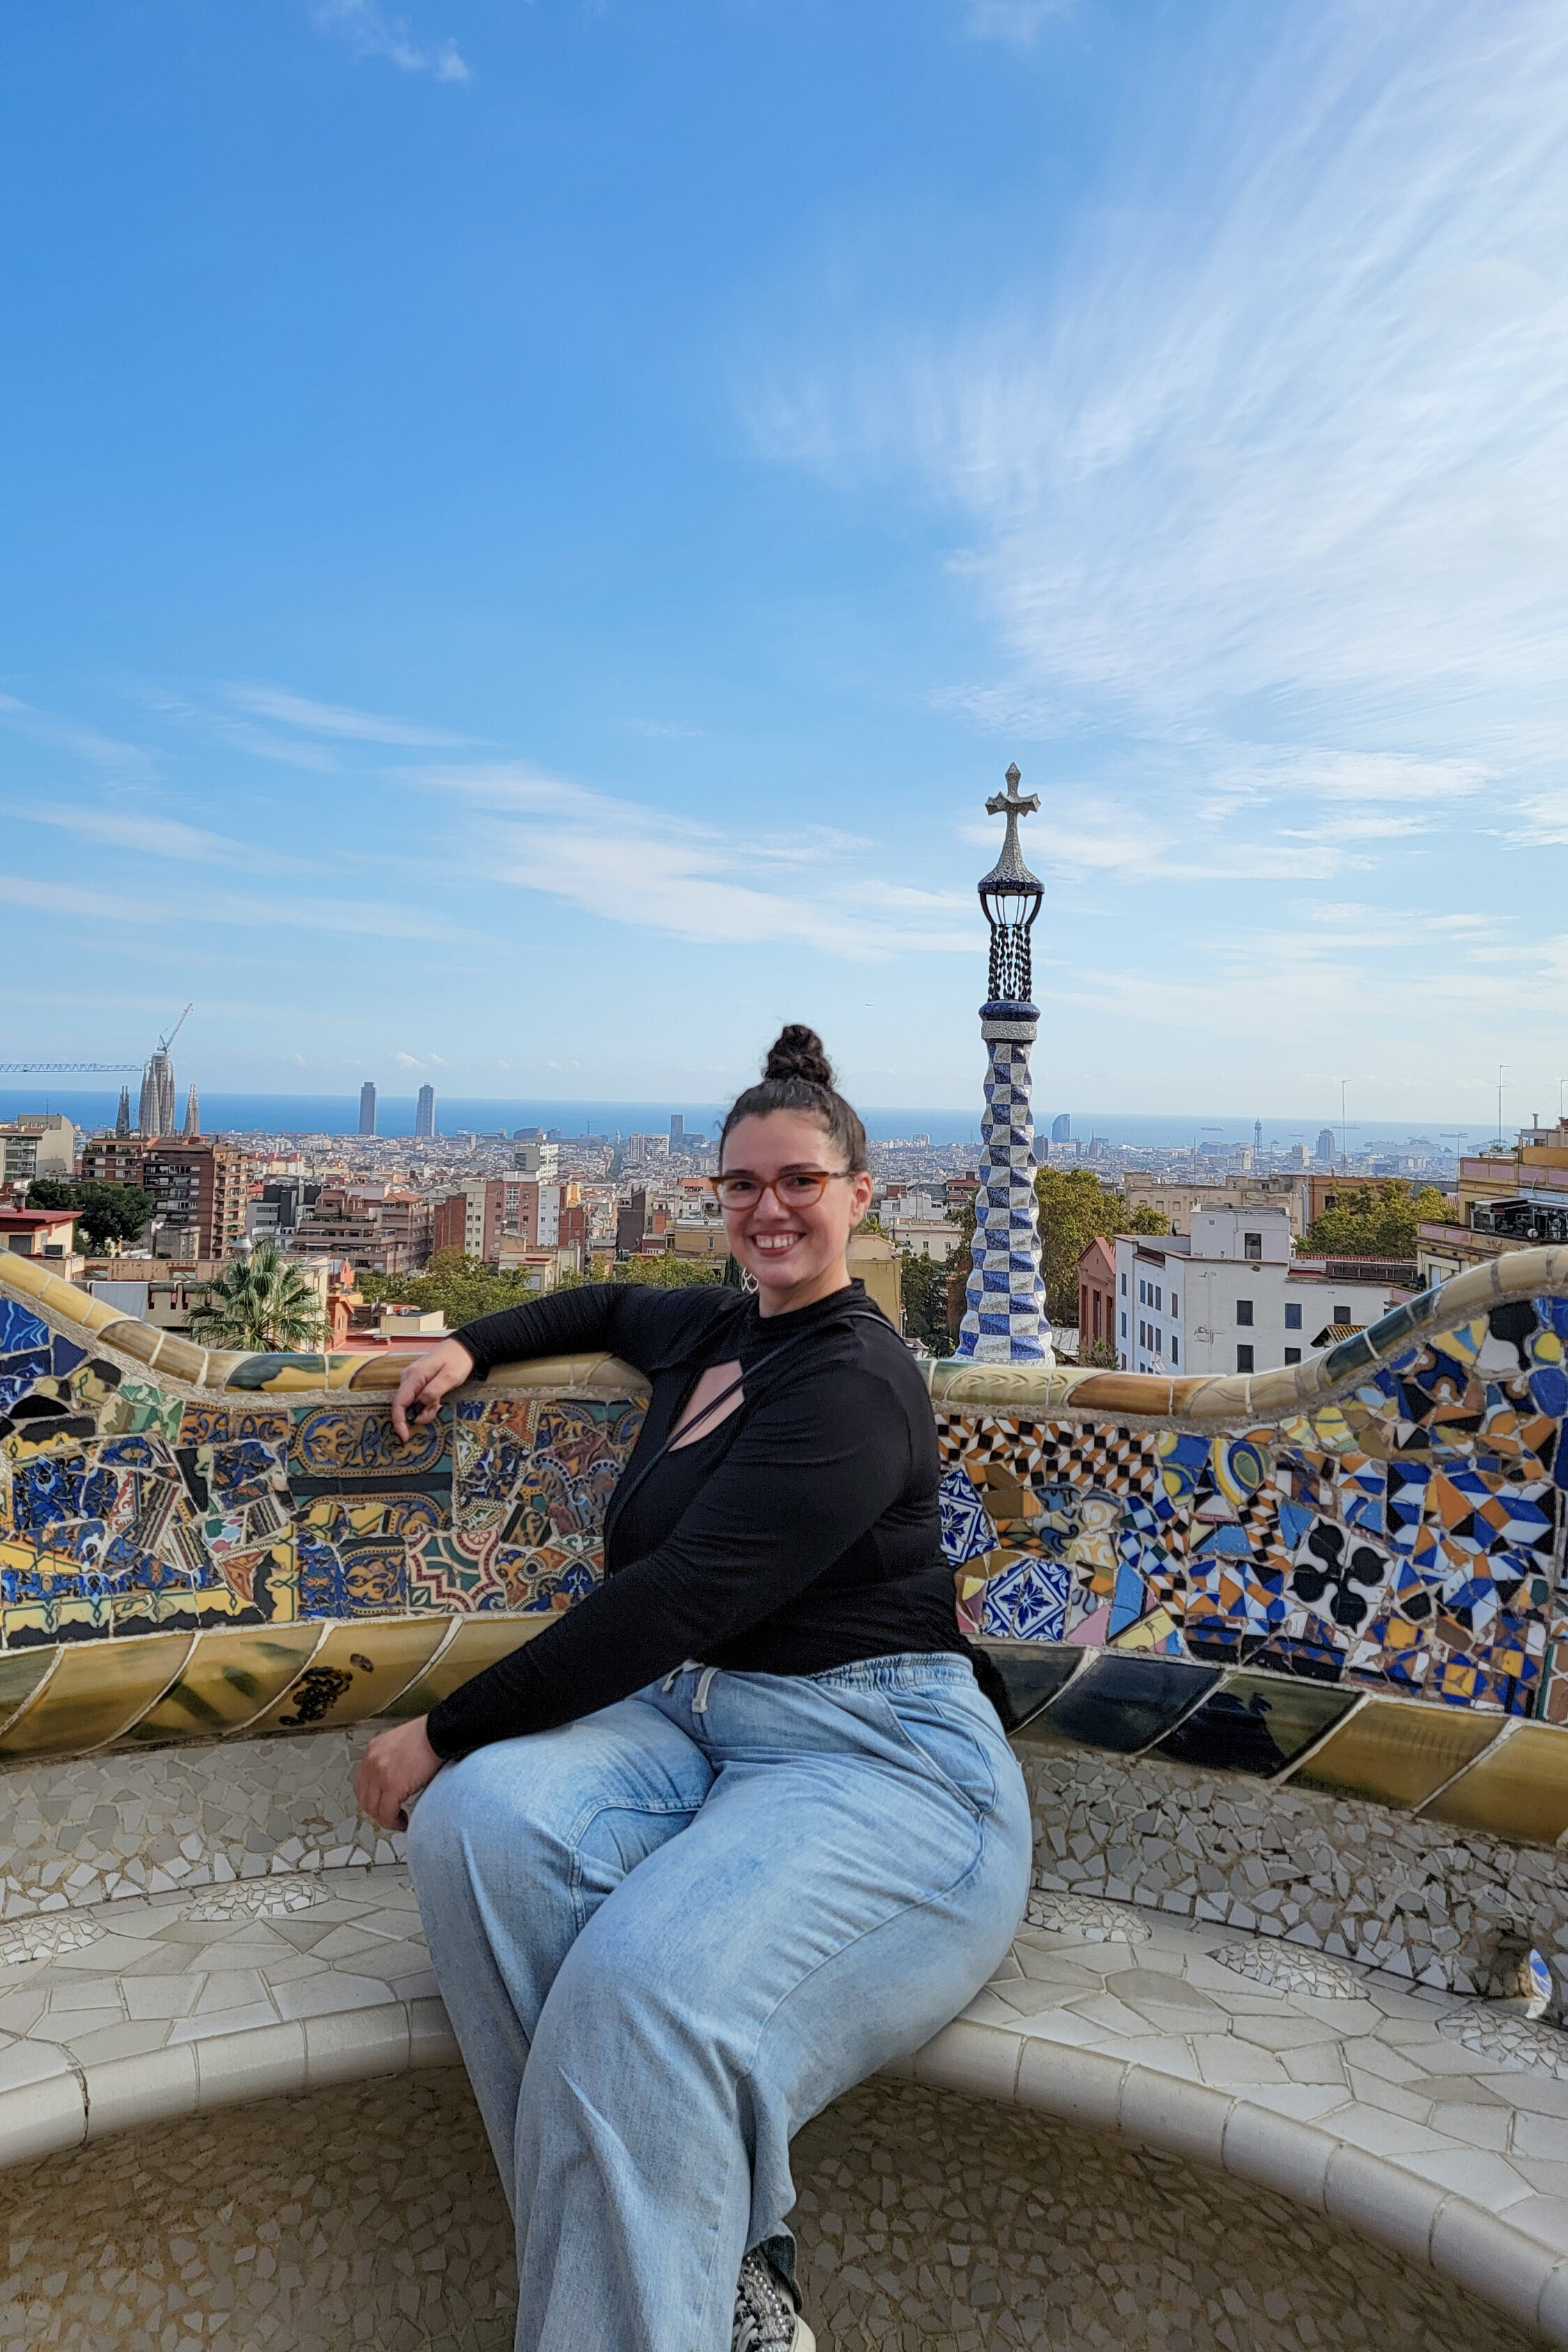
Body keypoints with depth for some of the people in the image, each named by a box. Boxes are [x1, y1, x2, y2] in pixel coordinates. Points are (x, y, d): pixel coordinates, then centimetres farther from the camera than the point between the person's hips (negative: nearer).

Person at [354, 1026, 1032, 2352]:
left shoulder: (853, 1383, -12)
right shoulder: (715, 1327, 15)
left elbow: (676, 1597, -18)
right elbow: (610, 1306, 40)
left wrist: (447, 1729, -13)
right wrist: (472, 1347, 23)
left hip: (876, 1755, -7)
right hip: (691, 1719, 8)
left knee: (644, 1988, -35)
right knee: (484, 1815, -24)